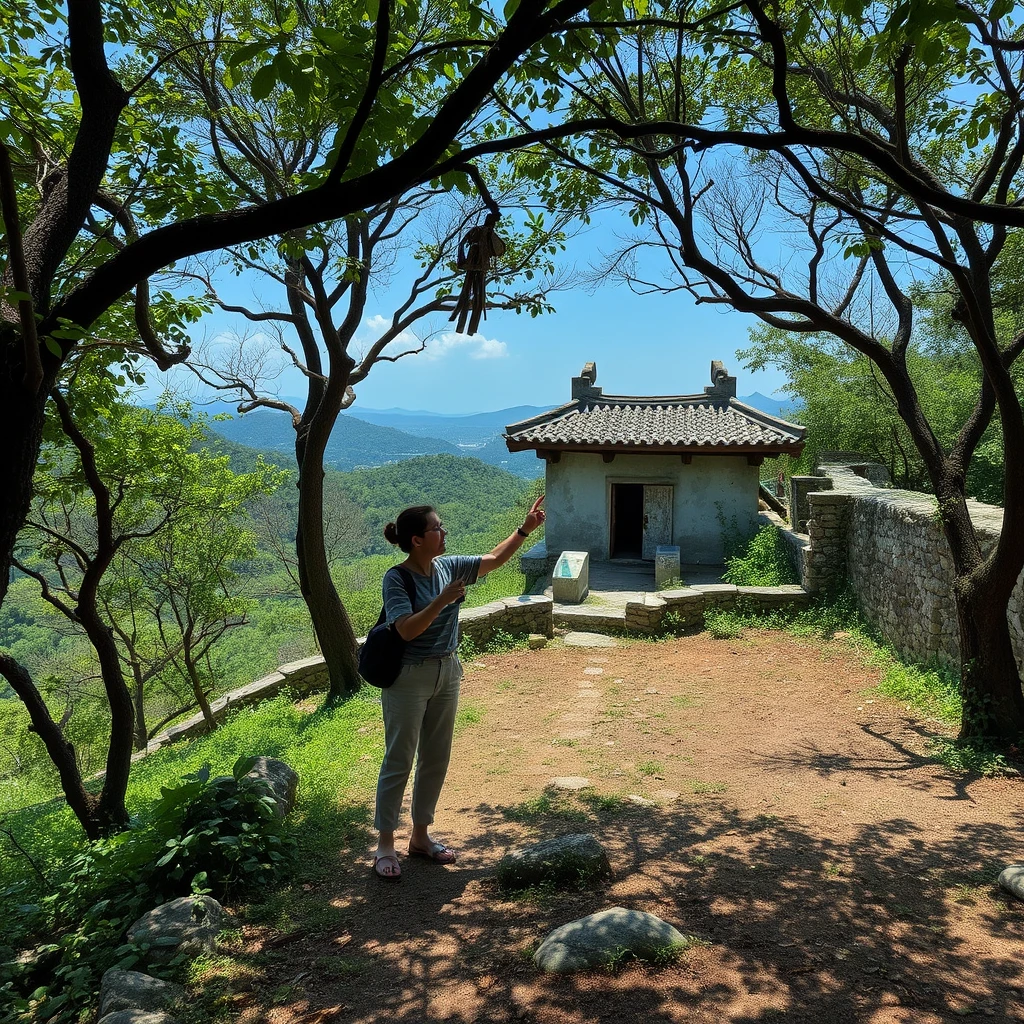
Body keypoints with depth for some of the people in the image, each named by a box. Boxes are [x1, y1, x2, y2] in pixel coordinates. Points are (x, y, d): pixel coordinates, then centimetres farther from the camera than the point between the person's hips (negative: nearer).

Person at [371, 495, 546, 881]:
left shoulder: (449, 567, 1)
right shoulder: (396, 579, -17)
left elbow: (495, 559, 11)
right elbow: (407, 629, -26)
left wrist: (526, 528, 3)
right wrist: (445, 599, -29)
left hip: (446, 674, 7)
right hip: (409, 679, -7)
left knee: (436, 759, 15)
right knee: (399, 761, 3)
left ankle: (421, 835, 31)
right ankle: (385, 845, 17)